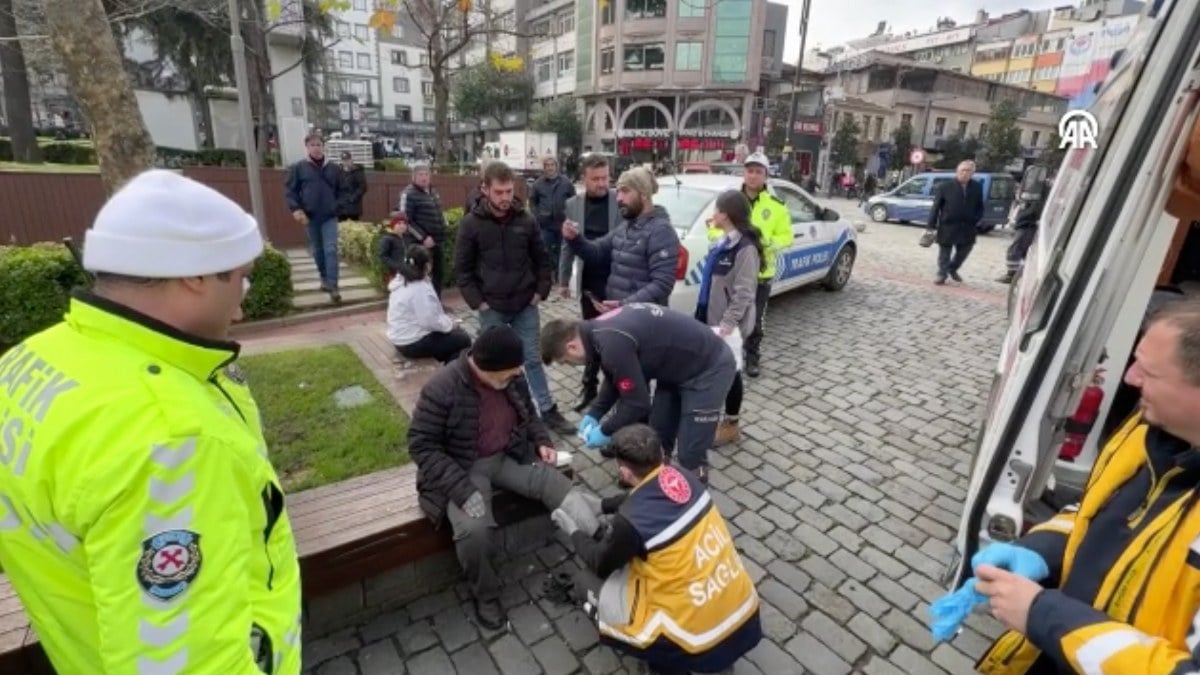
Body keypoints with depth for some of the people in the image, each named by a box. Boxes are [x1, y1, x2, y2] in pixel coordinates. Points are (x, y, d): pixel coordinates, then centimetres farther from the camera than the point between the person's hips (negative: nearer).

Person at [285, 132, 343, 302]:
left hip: (329, 216, 0)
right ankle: (324, 278, 29)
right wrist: (296, 209, -12)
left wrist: (338, 206, 6)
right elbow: (289, 190, 1)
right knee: (317, 251, 12)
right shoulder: (298, 168, 1)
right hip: (310, 217, 1)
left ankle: (332, 286, -10)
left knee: (331, 250, -9)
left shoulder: (334, 168, 6)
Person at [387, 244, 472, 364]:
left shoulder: (402, 281, 8)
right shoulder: (420, 289, -24)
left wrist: (445, 318, 6)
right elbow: (430, 321, -27)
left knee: (456, 332, 19)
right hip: (412, 343, -10)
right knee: (463, 339, -5)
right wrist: (450, 323, -10)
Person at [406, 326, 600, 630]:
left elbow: (527, 414, 16)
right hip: (463, 468, -5)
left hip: (510, 457, 5)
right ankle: (485, 597, 1)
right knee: (475, 530, -29)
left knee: (560, 486, -12)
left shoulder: (512, 379, -4)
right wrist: (463, 488, -29)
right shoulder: (442, 389, -23)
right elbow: (421, 446, -21)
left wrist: (542, 441, -4)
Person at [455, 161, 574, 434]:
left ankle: (548, 410, 21)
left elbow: (542, 260, 8)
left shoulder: (526, 220, 0)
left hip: (525, 306, 2)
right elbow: (462, 268, -3)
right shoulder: (471, 223, -6)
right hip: (491, 309, -1)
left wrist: (540, 293, -1)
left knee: (533, 359, 11)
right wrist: (478, 302, -9)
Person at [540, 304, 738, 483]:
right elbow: (616, 380, 15)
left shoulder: (613, 344, -32)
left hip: (710, 369, -9)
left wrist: (606, 431, -8)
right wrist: (594, 413, 9)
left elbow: (638, 404, -22)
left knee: (690, 455, -1)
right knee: (657, 441, 16)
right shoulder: (599, 330, -2)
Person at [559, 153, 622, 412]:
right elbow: (568, 245, 9)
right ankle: (590, 386, 28)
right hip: (588, 282, 3)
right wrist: (563, 279, 12)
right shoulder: (573, 204, 3)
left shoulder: (621, 202, -7)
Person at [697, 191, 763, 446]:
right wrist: (702, 314, 14)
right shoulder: (723, 242, 9)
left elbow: (743, 293, -22)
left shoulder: (745, 247, -19)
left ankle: (731, 425, 22)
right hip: (712, 319, 8)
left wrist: (727, 324, -24)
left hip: (728, 324, -8)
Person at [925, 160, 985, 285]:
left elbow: (980, 206, 13)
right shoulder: (945, 187, -5)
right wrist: (931, 224, -11)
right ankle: (942, 273, 17)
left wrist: (977, 220, 0)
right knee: (945, 251, 6)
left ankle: (952, 269, 35)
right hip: (947, 226, -4)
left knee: (964, 251, 12)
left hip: (967, 227, 4)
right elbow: (936, 206, -6)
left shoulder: (977, 187, 6)